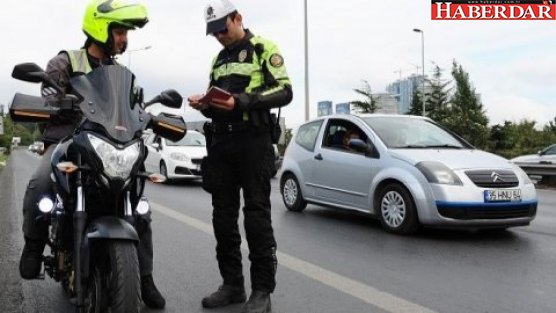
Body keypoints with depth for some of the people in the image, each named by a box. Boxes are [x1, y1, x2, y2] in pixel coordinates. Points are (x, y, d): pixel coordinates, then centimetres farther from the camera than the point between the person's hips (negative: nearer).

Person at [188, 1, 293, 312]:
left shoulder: (263, 48, 1)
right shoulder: (219, 59, 23)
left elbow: (284, 91, -10)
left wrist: (241, 102, -21)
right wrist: (204, 104, 2)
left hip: (253, 140, -7)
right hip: (221, 141, 7)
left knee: (257, 214, -6)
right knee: (224, 215, 7)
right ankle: (233, 284, 16)